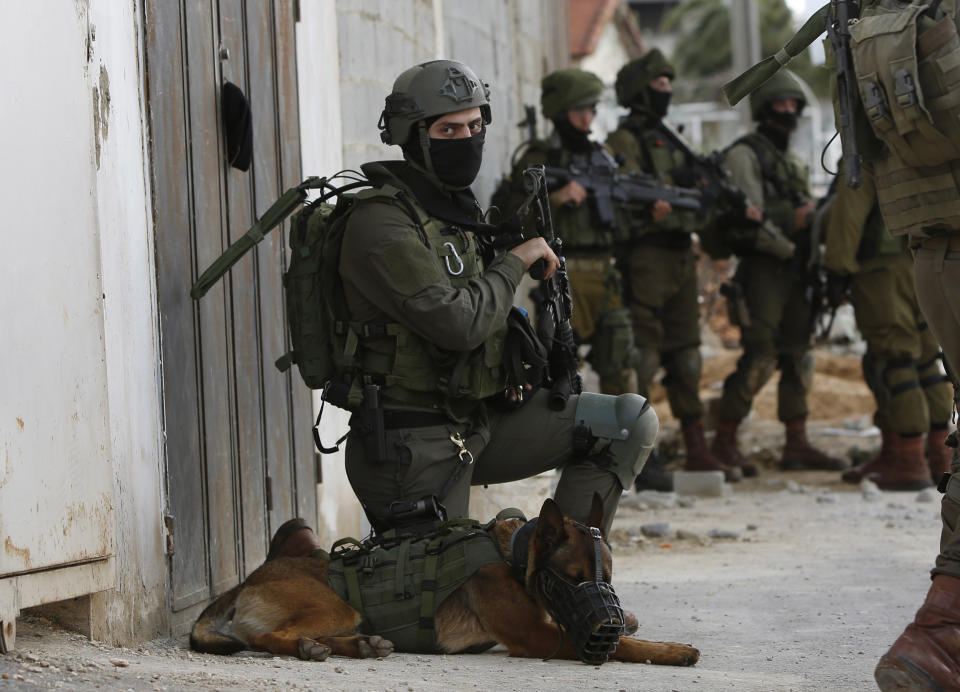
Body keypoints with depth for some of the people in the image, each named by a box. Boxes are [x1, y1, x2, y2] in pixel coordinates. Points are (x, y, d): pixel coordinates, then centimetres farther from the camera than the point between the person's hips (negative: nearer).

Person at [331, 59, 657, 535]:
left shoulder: (454, 208, 13)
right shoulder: (381, 223, -17)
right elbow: (456, 323, -26)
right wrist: (515, 261, -11)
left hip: (478, 421, 9)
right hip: (415, 444, -9)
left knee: (631, 425, 0)